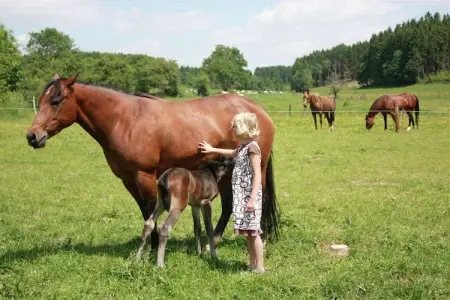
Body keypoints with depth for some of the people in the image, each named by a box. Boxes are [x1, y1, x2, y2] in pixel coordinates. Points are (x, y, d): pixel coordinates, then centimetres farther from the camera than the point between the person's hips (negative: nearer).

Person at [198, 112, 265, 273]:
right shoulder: (243, 147, 14)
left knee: (253, 232, -5)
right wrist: (212, 149, 47)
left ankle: (259, 268, 1)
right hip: (242, 196, 9)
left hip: (249, 196, -9)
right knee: (248, 232, 12)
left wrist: (253, 199, -24)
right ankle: (253, 265, 19)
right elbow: (233, 153, 40)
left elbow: (257, 175, -19)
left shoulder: (252, 147, -14)